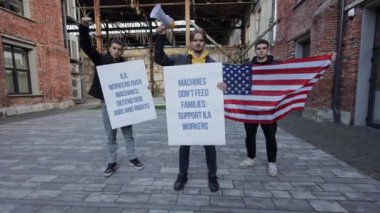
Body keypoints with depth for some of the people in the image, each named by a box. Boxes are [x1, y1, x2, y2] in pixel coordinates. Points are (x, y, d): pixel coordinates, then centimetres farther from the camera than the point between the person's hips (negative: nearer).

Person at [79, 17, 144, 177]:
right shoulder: (101, 59, 1)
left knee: (128, 133, 10)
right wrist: (84, 27, -21)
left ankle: (132, 159, 25)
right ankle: (112, 163, 23)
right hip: (107, 104, -1)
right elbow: (85, 46, -7)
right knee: (110, 136, 9)